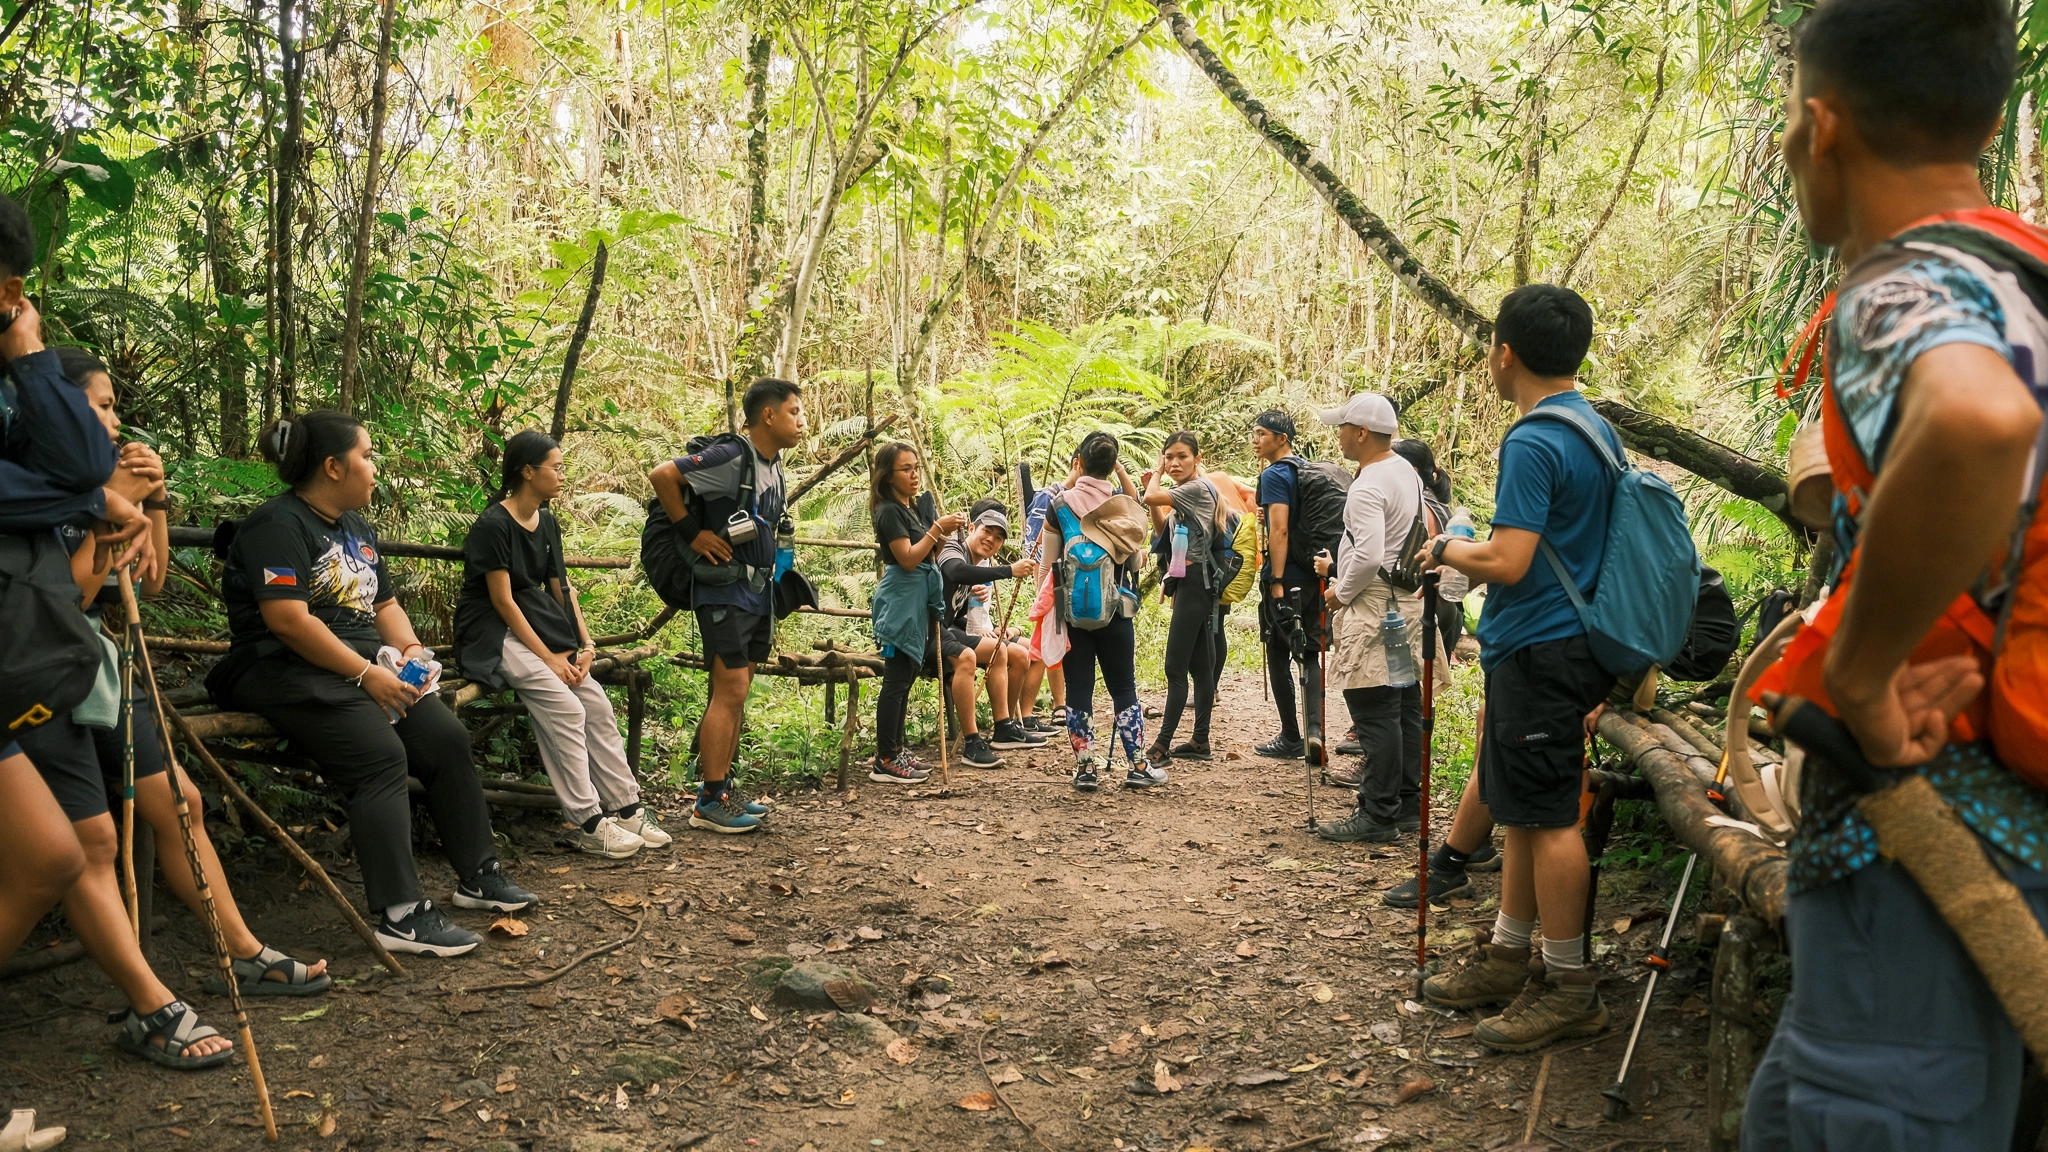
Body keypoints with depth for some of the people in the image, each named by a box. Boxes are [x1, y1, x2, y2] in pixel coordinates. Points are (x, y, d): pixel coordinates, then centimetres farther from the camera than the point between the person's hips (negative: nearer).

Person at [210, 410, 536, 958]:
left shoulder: (356, 528, 20)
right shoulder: (278, 525, -9)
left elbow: (385, 605, 23)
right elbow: (288, 619, -20)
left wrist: (410, 649, 2)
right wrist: (366, 674, -20)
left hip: (369, 666, 9)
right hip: (291, 672, -9)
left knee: (448, 738, -9)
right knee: (381, 755, -29)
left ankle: (477, 875, 3)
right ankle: (401, 914, -29)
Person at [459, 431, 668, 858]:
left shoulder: (547, 524, 10)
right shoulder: (493, 526, -15)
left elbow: (562, 589, 11)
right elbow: (503, 601, -17)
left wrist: (585, 643, -4)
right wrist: (549, 659, -18)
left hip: (536, 626, 8)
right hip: (493, 635, -8)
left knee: (597, 704, -7)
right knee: (565, 708, -22)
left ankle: (626, 808, -1)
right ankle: (587, 823, -17)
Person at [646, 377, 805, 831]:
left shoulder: (774, 464, 11)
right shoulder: (732, 458, -17)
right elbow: (662, 474, -24)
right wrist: (692, 533, -18)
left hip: (757, 591, 9)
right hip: (724, 589, -9)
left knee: (735, 692, 12)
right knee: (730, 691, -9)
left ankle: (722, 789, 20)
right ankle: (709, 804, -2)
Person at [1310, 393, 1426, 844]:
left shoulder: (1367, 487, -18)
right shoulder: (1408, 472, 13)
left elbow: (1369, 555, -29)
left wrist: (1340, 593, -12)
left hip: (1373, 607, -10)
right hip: (1410, 602, 10)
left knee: (1374, 715, -6)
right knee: (1406, 708, 14)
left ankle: (1378, 817, -2)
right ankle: (1408, 804, 22)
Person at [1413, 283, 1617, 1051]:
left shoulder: (1533, 443, -18)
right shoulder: (1597, 429, 13)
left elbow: (1507, 562, -24)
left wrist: (1447, 550, -6)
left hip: (1538, 651, -10)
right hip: (1567, 638, 10)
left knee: (1546, 816, -3)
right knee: (1522, 807, 17)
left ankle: (1570, 989, 7)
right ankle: (1509, 959, 28)